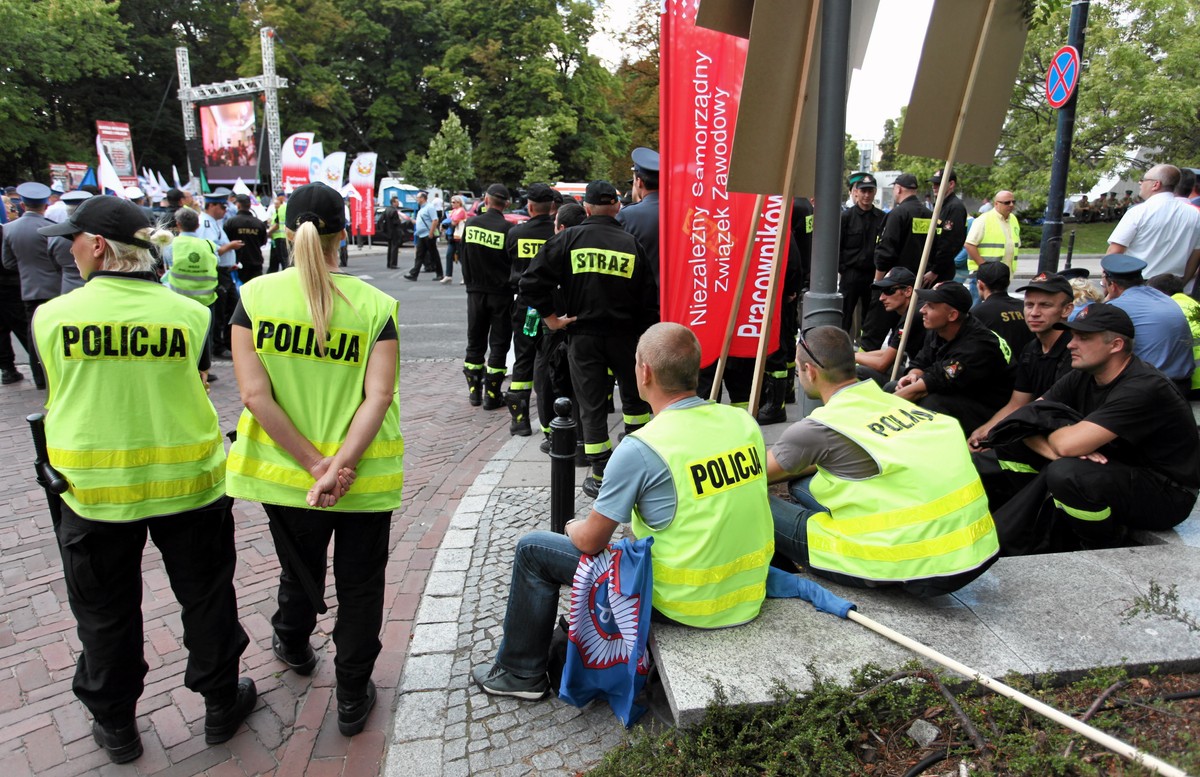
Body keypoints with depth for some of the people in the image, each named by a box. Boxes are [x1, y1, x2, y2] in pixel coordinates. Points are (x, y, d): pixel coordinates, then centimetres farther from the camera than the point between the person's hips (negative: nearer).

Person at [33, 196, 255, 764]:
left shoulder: (50, 317, -11)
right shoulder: (190, 314, -10)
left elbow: (57, 399, 2)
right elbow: (195, 394, 1)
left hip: (92, 490, 0)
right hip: (186, 482, 0)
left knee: (105, 615, 20)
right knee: (205, 597, 19)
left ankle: (116, 728, 38)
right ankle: (221, 705, 35)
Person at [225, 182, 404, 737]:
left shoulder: (254, 296, -7)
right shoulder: (376, 305, -10)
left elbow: (255, 394, -14)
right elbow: (379, 397, -19)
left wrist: (312, 464, -13)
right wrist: (338, 468, -19)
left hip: (283, 473, 2)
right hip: (364, 479, -2)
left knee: (299, 573, 27)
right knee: (359, 587, 17)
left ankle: (293, 647, 56)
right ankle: (352, 698, 30)